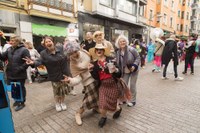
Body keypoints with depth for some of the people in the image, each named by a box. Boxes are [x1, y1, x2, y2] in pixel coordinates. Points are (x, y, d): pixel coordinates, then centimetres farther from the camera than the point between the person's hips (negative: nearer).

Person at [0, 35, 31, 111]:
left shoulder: (24, 50, -14)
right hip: (10, 74, 6)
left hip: (20, 75, -6)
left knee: (20, 89, 10)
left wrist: (20, 69, -21)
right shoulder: (9, 49, 6)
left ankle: (22, 103, 27)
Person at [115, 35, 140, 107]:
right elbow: (118, 63, 4)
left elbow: (138, 58, -12)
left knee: (132, 85, 3)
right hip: (125, 71, 4)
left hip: (133, 70, -4)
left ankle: (133, 100, 20)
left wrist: (134, 66, -23)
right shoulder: (118, 52, -5)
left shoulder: (131, 49, -20)